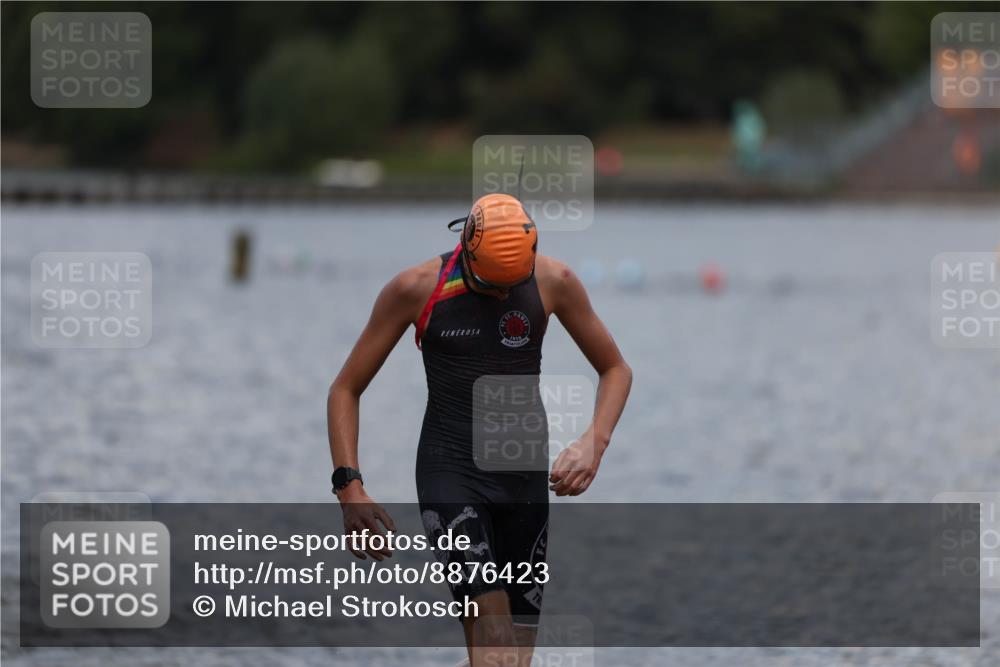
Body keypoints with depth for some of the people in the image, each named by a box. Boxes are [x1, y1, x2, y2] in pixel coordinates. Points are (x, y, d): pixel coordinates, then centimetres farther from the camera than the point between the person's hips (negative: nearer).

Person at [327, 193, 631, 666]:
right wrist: (349, 487, -10)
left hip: (525, 476, 4)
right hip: (449, 472, -3)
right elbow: (345, 390, 1)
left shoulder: (554, 283, -2)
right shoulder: (416, 289, -7)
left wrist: (594, 442, -6)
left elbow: (615, 370, 13)